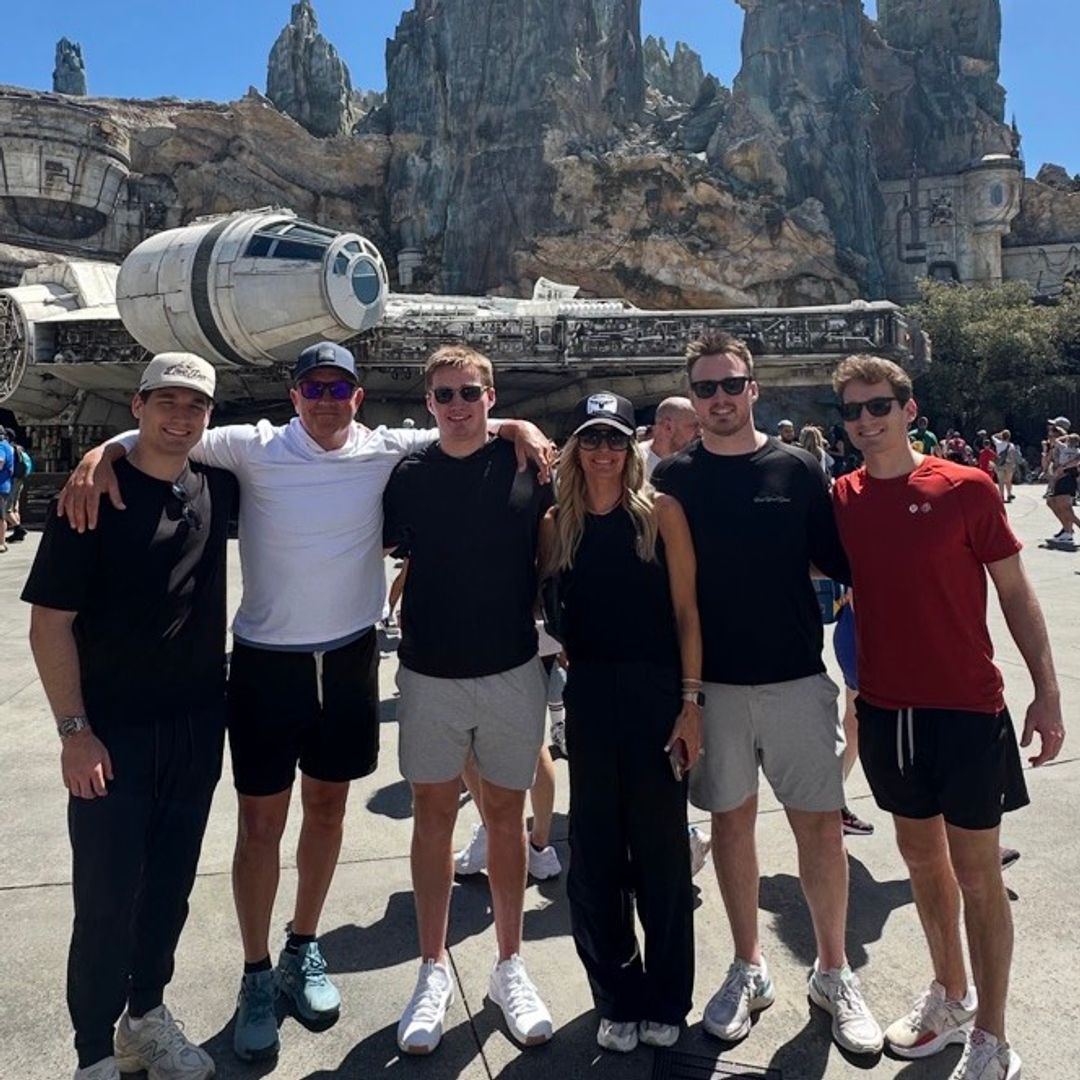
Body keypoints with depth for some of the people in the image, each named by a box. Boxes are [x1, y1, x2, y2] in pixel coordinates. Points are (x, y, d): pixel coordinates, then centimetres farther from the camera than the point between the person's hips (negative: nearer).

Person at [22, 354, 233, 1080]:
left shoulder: (217, 489, 2)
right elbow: (49, 623, -10)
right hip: (114, 732, -4)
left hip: (198, 727, 4)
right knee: (106, 899, 4)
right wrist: (75, 731, -14)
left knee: (170, 886, 17)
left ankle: (147, 1015, 37)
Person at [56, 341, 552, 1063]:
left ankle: (304, 950, 37)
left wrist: (519, 427, -9)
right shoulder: (255, 448, -6)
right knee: (262, 821, 7)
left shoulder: (385, 452, -1)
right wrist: (101, 453, -25)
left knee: (327, 806, 16)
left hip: (350, 656, 2)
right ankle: (257, 974, 27)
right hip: (267, 659, -2)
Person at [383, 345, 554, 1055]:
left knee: (505, 814, 11)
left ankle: (510, 965, 27)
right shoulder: (407, 476, 0)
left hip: (513, 670, 0)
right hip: (430, 674, 1)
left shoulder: (525, 465, -2)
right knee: (433, 815, 9)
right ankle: (434, 971, 25)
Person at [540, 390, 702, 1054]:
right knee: (595, 851, 9)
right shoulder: (557, 524, 5)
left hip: (657, 691, -2)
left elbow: (686, 610, -5)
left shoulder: (661, 511, -3)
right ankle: (618, 999, 29)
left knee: (661, 848, 8)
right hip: (588, 694, 3)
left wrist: (691, 701, -9)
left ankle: (666, 1001, 28)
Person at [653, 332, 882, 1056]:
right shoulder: (673, 478, 1)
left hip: (796, 677, 0)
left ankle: (834, 973, 26)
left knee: (821, 825, 5)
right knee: (731, 820, 11)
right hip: (712, 683, 1)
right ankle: (750, 969, 29)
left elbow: (839, 562, 5)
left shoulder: (797, 468, 1)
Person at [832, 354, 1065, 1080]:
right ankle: (950, 995, 37)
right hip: (886, 708, 4)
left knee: (976, 870, 5)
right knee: (921, 856, 17)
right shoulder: (841, 499, 1)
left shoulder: (967, 488, -9)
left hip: (968, 707, -4)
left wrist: (1047, 691, -6)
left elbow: (1015, 592, -4)